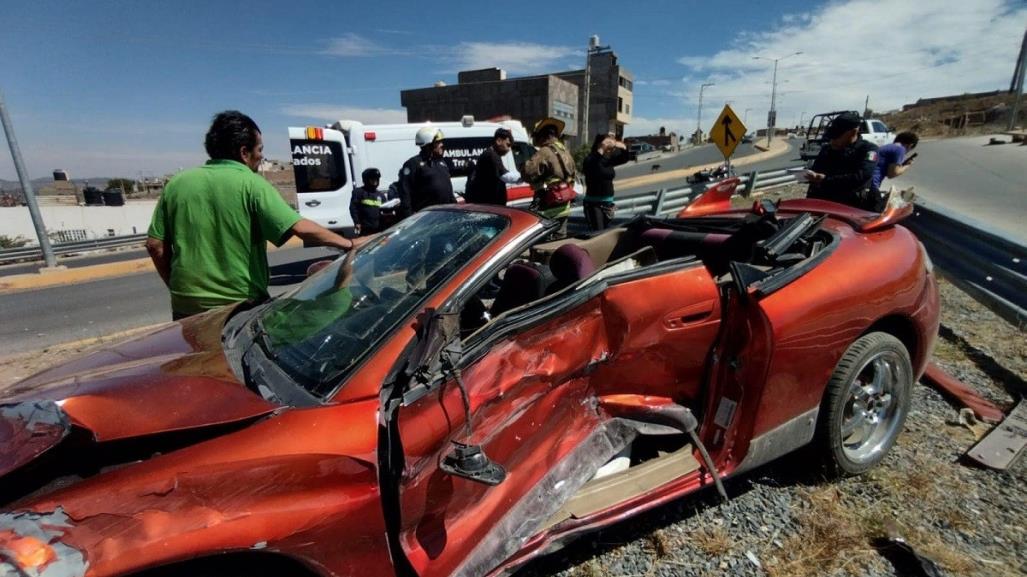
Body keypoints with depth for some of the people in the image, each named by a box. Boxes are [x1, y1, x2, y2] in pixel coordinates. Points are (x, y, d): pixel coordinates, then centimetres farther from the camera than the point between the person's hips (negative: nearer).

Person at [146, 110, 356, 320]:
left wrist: (177, 287, 17)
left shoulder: (176, 184, 4)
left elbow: (155, 245, 6)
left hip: (186, 305, 5)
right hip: (242, 303, -4)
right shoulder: (251, 183, -11)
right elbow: (302, 228, -19)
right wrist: (347, 243, -9)